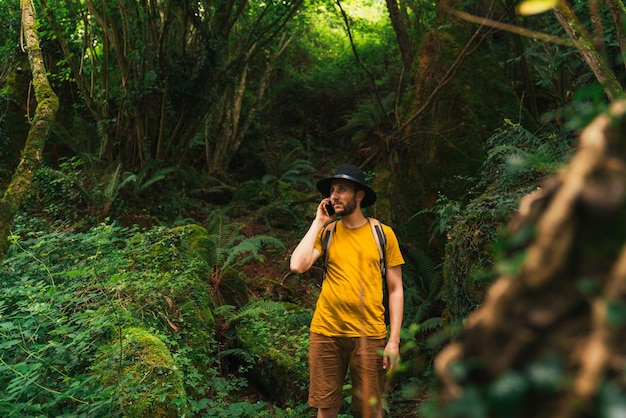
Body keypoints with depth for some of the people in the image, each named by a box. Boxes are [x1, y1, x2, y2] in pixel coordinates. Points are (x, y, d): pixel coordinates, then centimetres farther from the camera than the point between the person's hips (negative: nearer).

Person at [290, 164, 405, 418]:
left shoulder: (383, 234, 2)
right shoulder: (325, 233, 6)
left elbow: (395, 290, 3)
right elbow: (297, 265, -11)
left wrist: (394, 339, -4)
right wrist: (318, 222, -4)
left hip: (369, 335, -1)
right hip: (326, 333, 1)